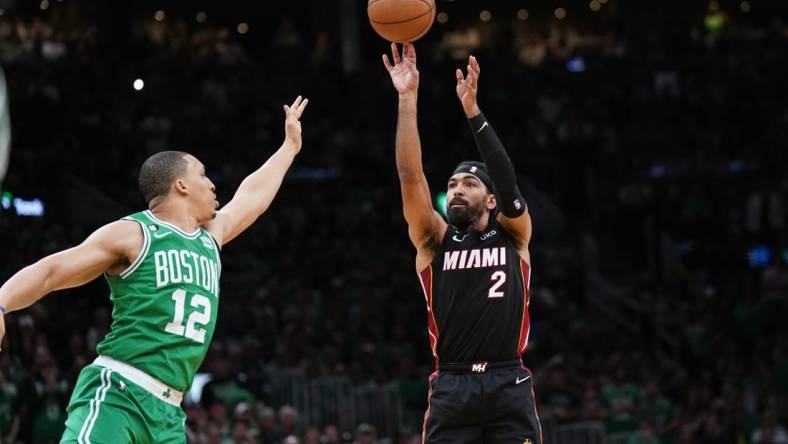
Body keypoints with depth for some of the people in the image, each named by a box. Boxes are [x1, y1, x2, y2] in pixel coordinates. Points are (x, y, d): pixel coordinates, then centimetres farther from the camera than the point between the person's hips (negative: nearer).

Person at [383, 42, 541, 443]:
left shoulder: (512, 235, 12)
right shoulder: (434, 240, 12)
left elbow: (506, 179, -5)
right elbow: (410, 176, 1)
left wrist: (471, 109, -13)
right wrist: (408, 99, -8)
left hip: (509, 386, 0)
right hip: (451, 388, 0)